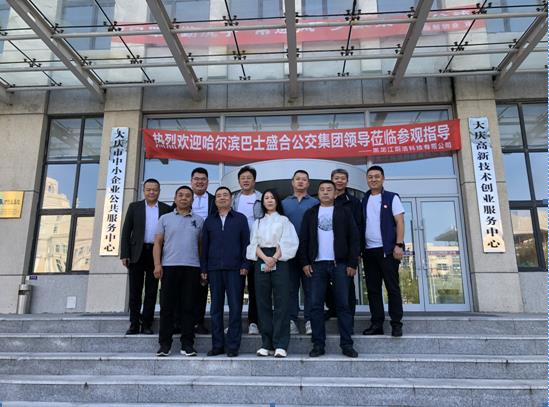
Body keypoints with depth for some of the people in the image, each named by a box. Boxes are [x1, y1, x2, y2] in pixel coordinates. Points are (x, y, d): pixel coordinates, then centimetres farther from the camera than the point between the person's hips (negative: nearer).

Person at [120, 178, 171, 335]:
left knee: (151, 291, 5)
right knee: (135, 290, 4)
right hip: (137, 253, 0)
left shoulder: (166, 209, 7)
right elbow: (126, 231, 4)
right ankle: (134, 324, 13)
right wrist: (124, 254, -4)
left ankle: (146, 324, 13)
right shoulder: (134, 207, 8)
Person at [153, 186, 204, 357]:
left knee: (188, 307, 3)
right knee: (167, 306, 2)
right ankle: (164, 344, 11)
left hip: (192, 267, 0)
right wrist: (157, 265, -6)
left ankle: (187, 344, 10)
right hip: (169, 267, 0)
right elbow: (157, 243, 6)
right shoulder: (165, 218, 11)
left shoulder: (198, 220, 12)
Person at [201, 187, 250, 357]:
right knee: (216, 307, 6)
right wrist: (203, 269, 7)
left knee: (235, 307, -2)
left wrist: (245, 265, -5)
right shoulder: (209, 220, 14)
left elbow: (246, 242, 4)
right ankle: (217, 345, 15)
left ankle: (233, 345, 6)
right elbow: (204, 245, 13)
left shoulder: (240, 219, 7)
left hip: (234, 268, -2)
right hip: (214, 269, 3)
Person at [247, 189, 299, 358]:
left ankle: (280, 344, -4)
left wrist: (275, 258, -14)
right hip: (261, 262, 3)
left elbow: (288, 241, -1)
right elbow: (254, 243, 7)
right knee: (263, 303, 2)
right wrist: (265, 258, -11)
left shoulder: (284, 220, 11)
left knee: (281, 302, -7)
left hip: (279, 261, -3)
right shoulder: (257, 222, 19)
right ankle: (266, 343, 8)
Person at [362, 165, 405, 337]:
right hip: (369, 250, 4)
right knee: (373, 288, 6)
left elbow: (399, 222, -4)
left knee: (392, 287, -1)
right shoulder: (363, 201, 13)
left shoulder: (392, 198, 3)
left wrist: (399, 245, -15)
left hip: (387, 249, -4)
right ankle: (377, 324, 13)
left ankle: (396, 324, 7)